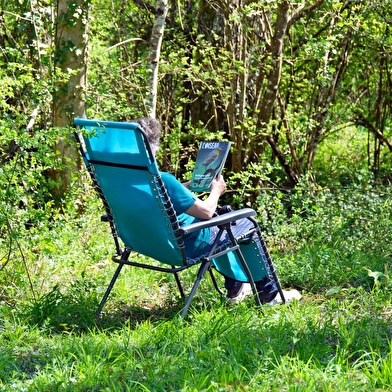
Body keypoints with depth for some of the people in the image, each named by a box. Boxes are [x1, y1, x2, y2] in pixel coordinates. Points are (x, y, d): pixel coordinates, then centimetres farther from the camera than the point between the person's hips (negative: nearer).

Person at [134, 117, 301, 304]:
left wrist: (190, 185, 9)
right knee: (246, 224, 14)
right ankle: (268, 293, 26)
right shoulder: (162, 180, -31)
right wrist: (216, 190, -4)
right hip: (188, 247, -8)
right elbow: (206, 211, -23)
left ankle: (235, 288, 38)